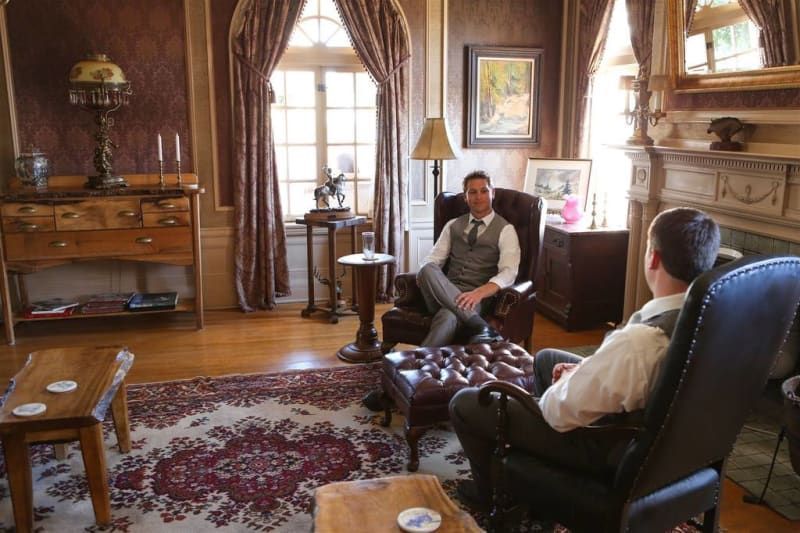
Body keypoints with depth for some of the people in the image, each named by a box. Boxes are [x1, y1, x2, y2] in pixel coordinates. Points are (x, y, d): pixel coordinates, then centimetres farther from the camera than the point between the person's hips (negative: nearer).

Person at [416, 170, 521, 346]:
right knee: (428, 270, -34)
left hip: (477, 297, -5)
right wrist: (425, 274, -13)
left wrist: (479, 293, -30)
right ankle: (480, 327, -39)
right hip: (444, 293, 5)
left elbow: (508, 273, -10)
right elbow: (433, 258, 14)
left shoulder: (505, 230, 5)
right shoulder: (453, 225, 20)